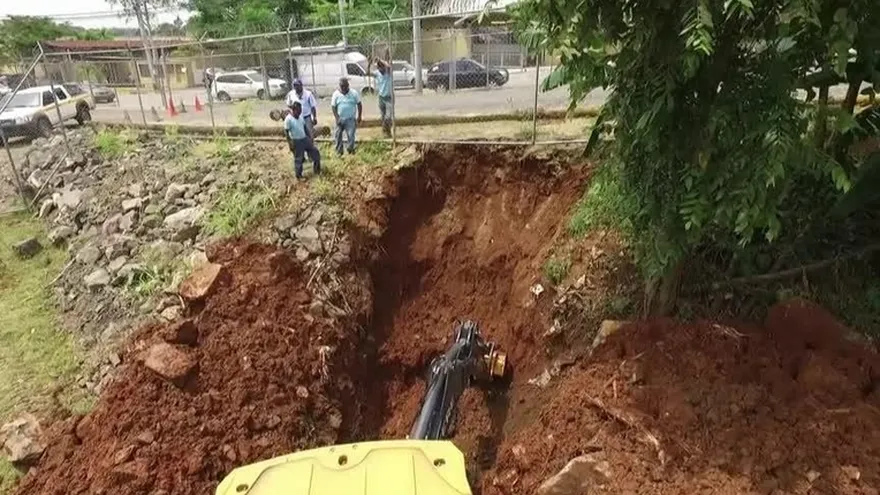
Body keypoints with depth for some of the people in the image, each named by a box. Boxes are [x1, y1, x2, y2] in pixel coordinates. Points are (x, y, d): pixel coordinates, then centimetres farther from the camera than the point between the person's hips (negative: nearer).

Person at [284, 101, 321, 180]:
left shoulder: (300, 116, 3)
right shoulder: (288, 119, -18)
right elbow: (286, 132, -15)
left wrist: (310, 137, 13)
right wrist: (290, 143, -18)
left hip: (305, 138, 7)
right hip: (296, 141, -7)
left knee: (315, 152, 9)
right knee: (298, 159, 3)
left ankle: (317, 171, 24)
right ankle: (299, 176, 19)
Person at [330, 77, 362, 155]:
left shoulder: (354, 93, -5)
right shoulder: (336, 94, -4)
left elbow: (359, 104, 2)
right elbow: (333, 107, -2)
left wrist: (359, 116, -2)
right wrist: (337, 118, -11)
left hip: (351, 119, -2)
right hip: (340, 119, 2)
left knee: (351, 135, -8)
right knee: (338, 135, 7)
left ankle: (351, 150, 9)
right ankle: (339, 151, 21)